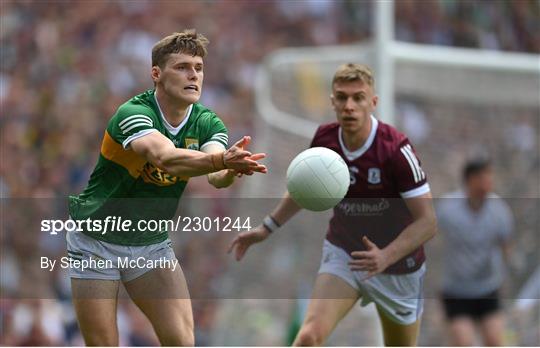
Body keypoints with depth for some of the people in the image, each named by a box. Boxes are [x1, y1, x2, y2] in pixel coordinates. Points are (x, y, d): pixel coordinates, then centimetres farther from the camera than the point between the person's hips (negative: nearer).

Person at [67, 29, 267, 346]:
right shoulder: (133, 114, -25)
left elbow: (217, 176, -29)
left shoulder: (207, 123, -9)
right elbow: (165, 158, -46)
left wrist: (231, 169, -54)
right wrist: (220, 159, -64)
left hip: (152, 242, 4)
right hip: (97, 241, -4)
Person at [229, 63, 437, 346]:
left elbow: (428, 221, -24)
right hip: (342, 254, 2)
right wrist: (267, 227, 11)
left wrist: (386, 256, -37)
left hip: (396, 262, -2)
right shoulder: (324, 139, -10)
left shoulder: (396, 150, -24)